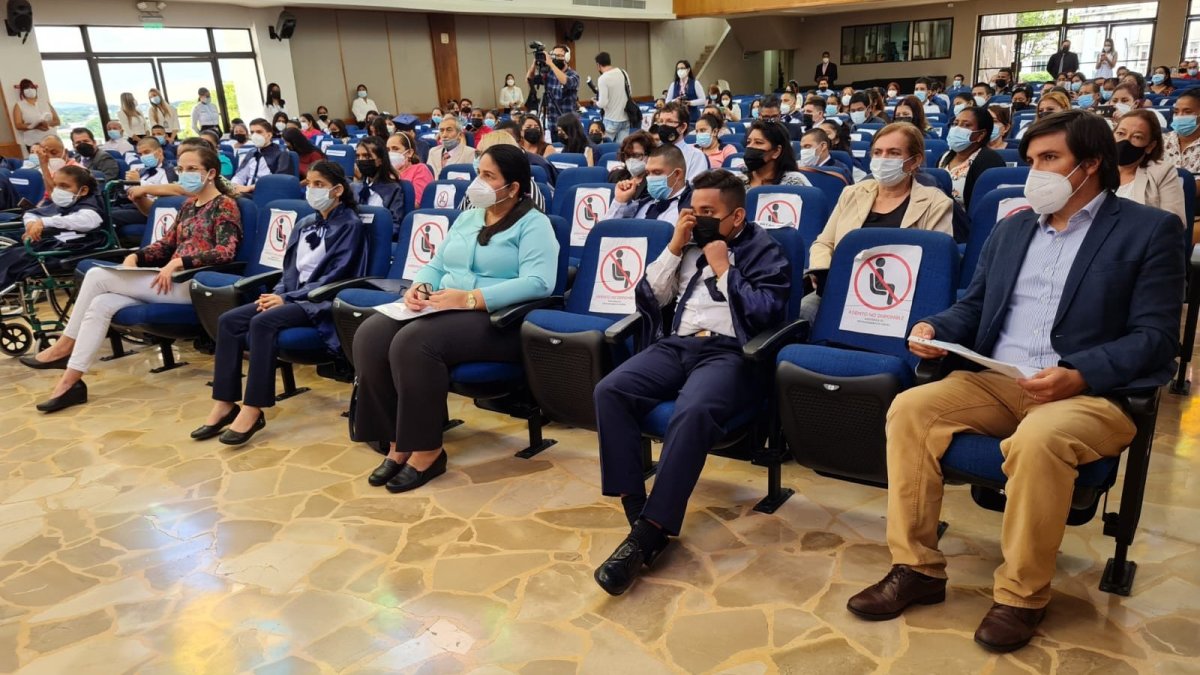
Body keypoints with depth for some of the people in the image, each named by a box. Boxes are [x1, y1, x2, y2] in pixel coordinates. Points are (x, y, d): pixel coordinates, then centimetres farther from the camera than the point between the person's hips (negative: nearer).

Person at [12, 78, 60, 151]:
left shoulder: (45, 102, 14)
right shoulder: (19, 105, 6)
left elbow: (57, 121, 9)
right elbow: (18, 125, -4)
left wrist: (48, 123, -14)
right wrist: (36, 126, -20)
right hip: (33, 143, -3)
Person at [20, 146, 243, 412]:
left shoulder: (225, 205, -4)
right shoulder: (188, 205, 22)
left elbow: (225, 252, -17)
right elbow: (167, 243, 21)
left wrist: (178, 262, -23)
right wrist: (136, 256, 2)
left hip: (194, 284, -8)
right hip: (174, 279, 8)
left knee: (97, 276, -14)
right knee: (100, 304, -13)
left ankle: (65, 346, -1)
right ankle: (71, 381, -10)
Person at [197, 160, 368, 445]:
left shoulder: (350, 225, -5)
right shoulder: (305, 223, 18)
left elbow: (335, 276, -14)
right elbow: (290, 268, 20)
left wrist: (287, 298, -16)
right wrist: (277, 293, -3)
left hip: (321, 301, -8)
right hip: (291, 295, 8)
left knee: (262, 323, -31)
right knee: (228, 320, -11)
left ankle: (253, 410, -26)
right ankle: (225, 405, -12)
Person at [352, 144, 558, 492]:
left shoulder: (533, 224, -3)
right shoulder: (467, 217, 22)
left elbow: (538, 282, -19)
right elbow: (436, 265, 20)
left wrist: (470, 298, -24)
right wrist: (419, 287, -5)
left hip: (496, 320, -7)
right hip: (443, 310, 8)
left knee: (413, 342, -33)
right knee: (370, 336, -18)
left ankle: (427, 450, -17)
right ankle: (398, 442, -10)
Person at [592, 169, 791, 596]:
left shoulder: (763, 251, 7)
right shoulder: (690, 243, 22)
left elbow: (768, 313, -7)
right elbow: (649, 297, 16)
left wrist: (723, 269, -4)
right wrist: (674, 247, 7)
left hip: (730, 352, -5)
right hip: (677, 344, 6)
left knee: (692, 412, -37)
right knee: (610, 390, -23)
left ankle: (651, 531, -30)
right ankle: (637, 513, -22)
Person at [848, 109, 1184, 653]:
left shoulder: (1151, 230, 1)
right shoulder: (1011, 228, 18)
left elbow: (1156, 337, -6)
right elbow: (973, 306, 19)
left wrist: (1080, 375, -23)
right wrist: (935, 329, -5)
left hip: (1094, 392, -5)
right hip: (997, 380, 5)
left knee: (1038, 440, -37)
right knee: (910, 408, -19)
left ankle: (1021, 594, -14)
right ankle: (916, 568, -9)